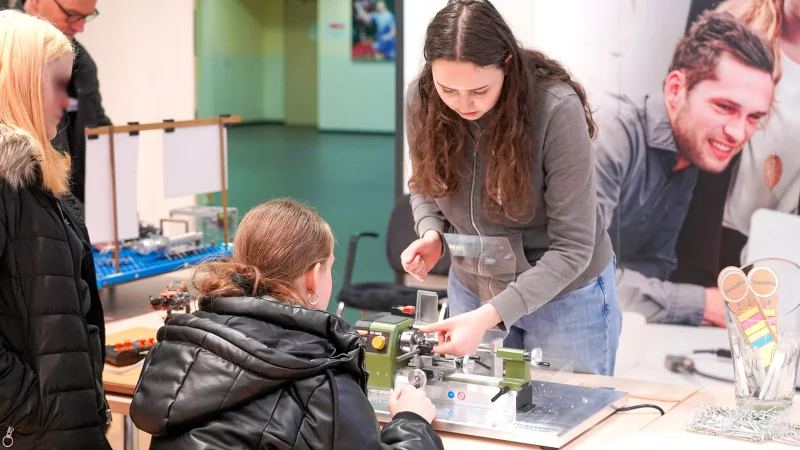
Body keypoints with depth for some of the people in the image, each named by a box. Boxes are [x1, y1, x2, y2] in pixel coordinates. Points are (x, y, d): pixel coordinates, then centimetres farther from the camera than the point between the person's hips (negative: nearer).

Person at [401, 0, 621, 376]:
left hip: (565, 293, -4)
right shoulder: (421, 98, -14)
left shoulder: (556, 108, -28)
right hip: (471, 288, 4)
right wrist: (431, 234, -16)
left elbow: (572, 247, -25)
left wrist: (490, 316, -33)